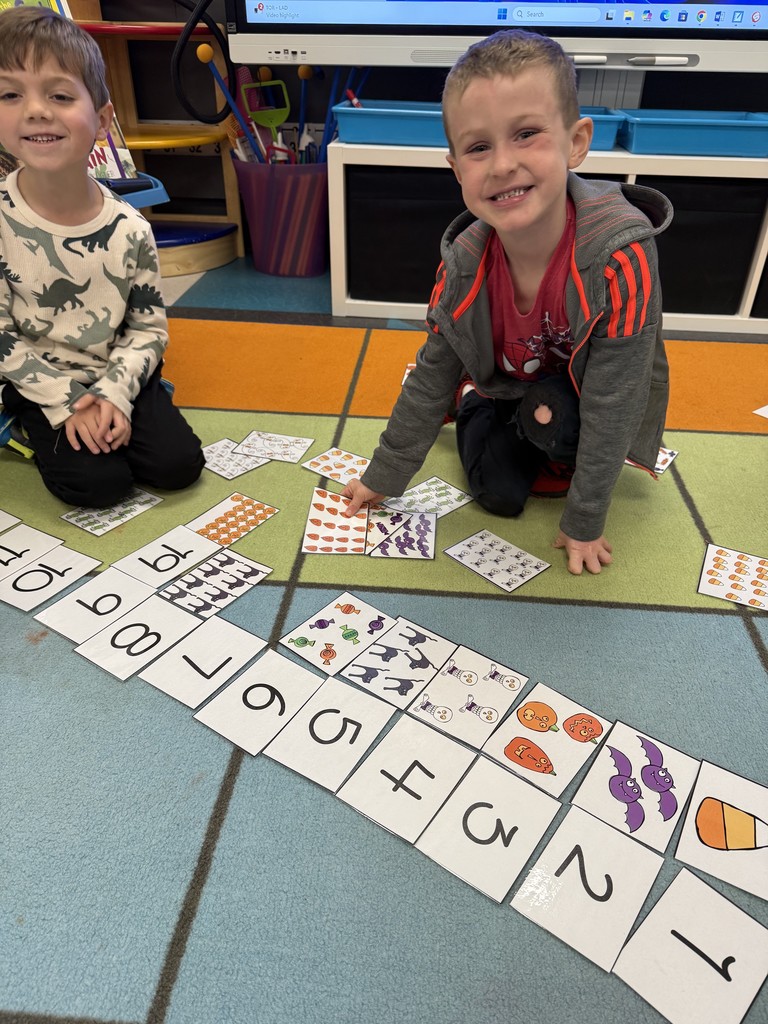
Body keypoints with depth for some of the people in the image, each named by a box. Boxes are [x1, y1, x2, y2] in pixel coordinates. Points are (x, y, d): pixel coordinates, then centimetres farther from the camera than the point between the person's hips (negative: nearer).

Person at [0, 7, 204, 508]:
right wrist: (67, 402, -17)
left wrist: (114, 392, -19)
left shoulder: (130, 229, -12)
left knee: (179, 464, -9)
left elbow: (150, 327, -5)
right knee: (97, 483, -16)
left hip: (118, 373, 2)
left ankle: (102, 419, 16)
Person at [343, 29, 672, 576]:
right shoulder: (464, 264, -23)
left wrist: (585, 524, -24)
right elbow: (430, 378, -11)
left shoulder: (621, 258, -36)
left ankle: (560, 463, 3)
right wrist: (384, 477, -6)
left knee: (550, 413, -32)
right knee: (499, 494, -11)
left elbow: (610, 402, -30)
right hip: (504, 387, 3)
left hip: (583, 400, -3)